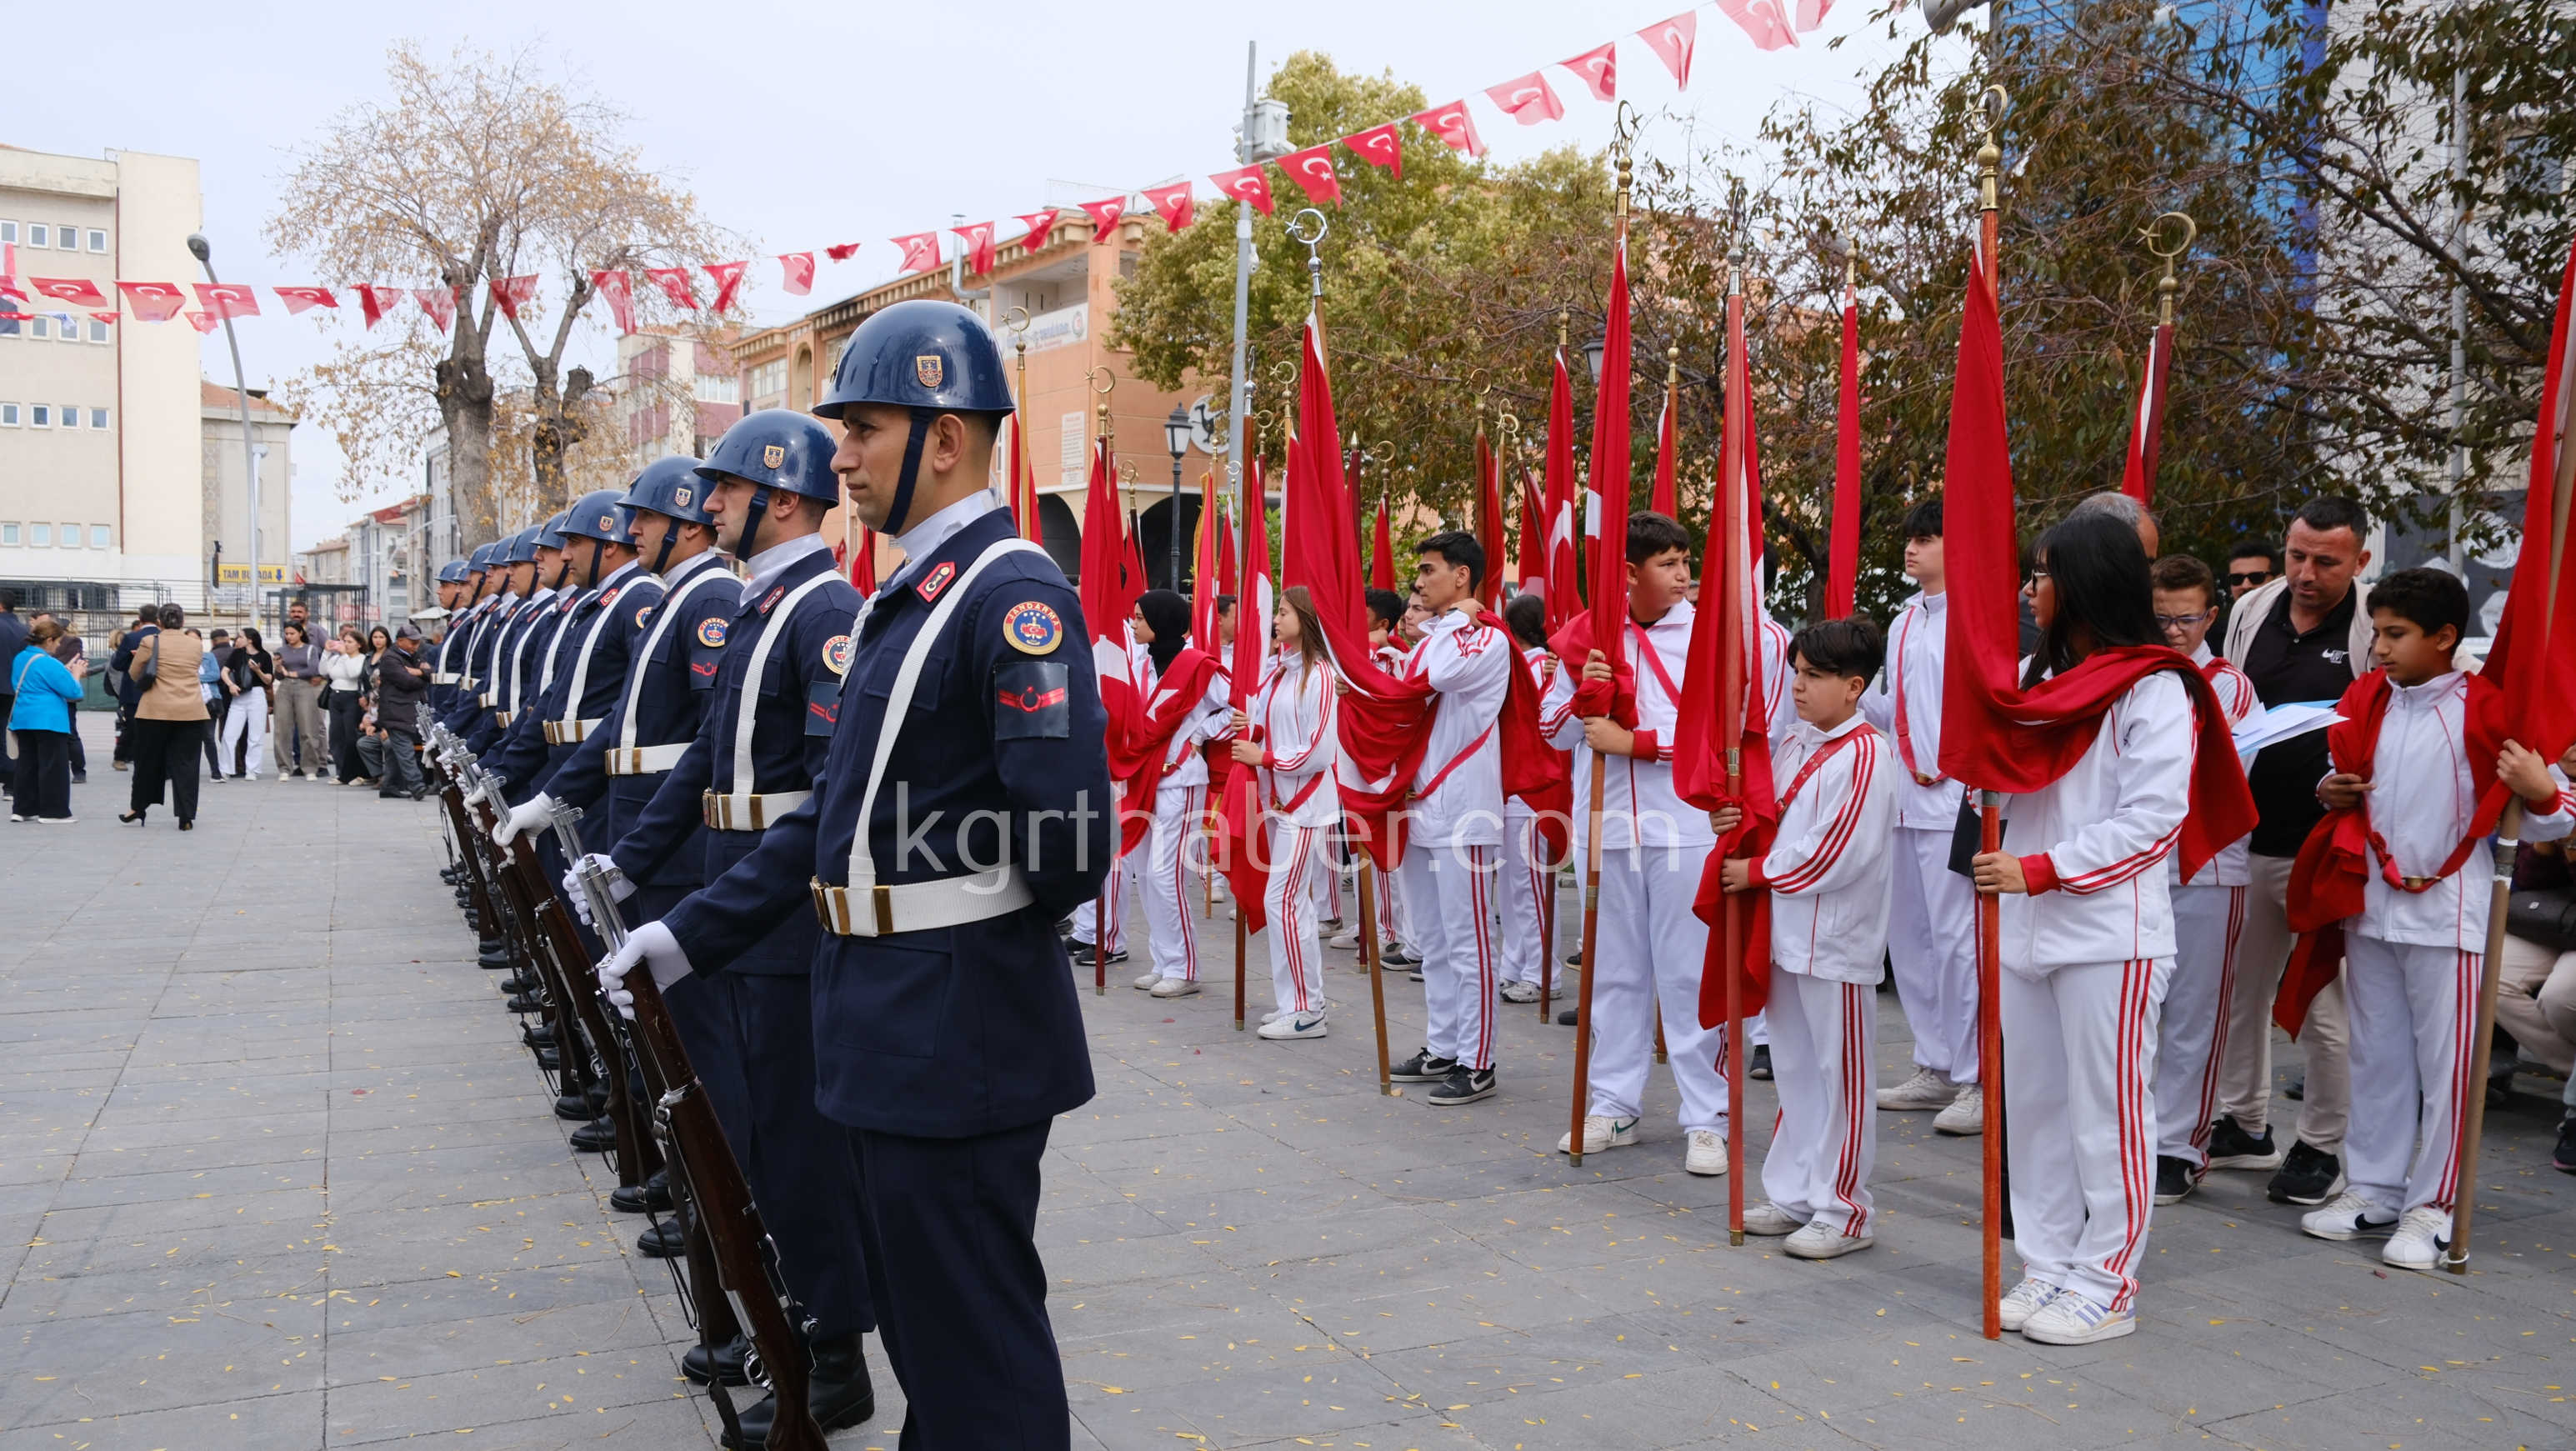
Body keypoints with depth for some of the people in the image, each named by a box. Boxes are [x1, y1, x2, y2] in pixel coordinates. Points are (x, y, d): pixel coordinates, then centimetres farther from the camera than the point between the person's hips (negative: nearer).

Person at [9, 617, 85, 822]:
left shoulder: (20, 658, 12)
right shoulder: (49, 664, -16)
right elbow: (72, 691, -15)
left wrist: (66, 672, 16)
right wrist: (75, 674, 2)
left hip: (23, 719, 9)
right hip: (47, 721, -9)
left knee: (27, 764, 14)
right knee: (54, 765, -3)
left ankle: (23, 809, 18)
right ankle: (54, 811, -2)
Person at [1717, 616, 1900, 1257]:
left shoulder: (1865, 754, -16)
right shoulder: (1794, 745, 10)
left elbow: (1834, 854, -21)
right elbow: (1773, 818, 21)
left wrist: (1755, 872, -13)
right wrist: (1736, 822, -1)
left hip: (1837, 940, -9)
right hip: (1787, 933, 9)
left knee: (1840, 1078, 2)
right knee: (1794, 1071, 17)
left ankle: (1843, 1212, 12)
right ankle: (1794, 1196, 28)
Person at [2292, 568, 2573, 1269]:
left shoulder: (2484, 710, -10)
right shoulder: (2365, 701, 5)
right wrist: (2334, 794, 0)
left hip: (2448, 910, -5)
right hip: (2371, 903, 5)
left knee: (2444, 1063, 2)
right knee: (2377, 1056, 13)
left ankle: (2432, 1206, 12)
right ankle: (2374, 1190, 25)